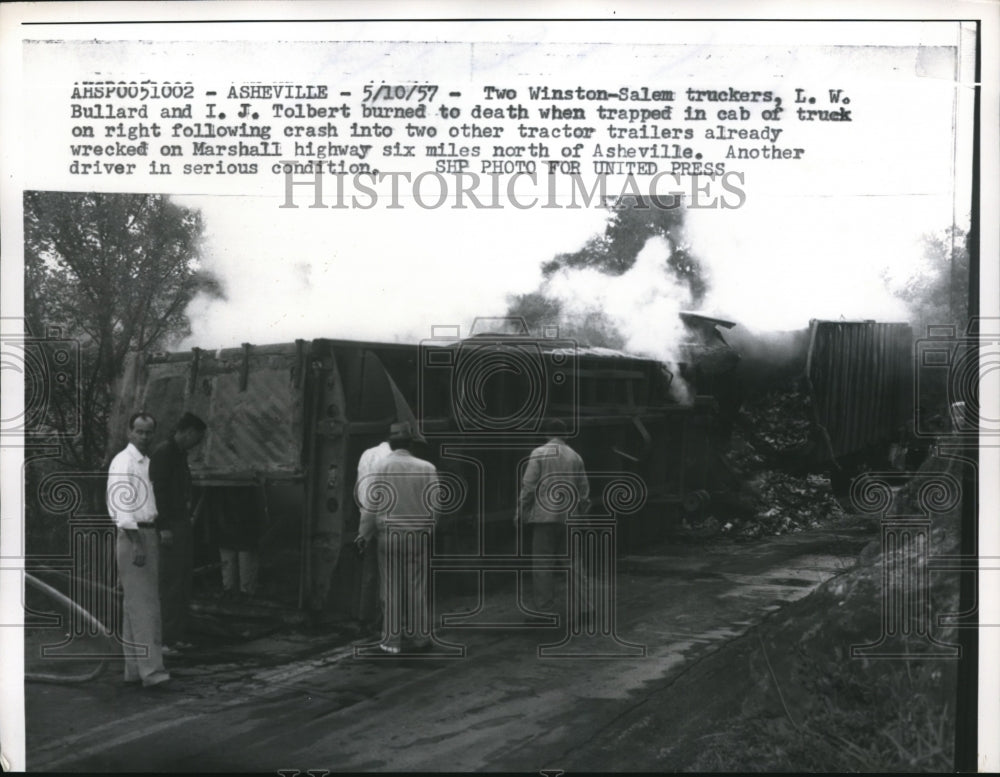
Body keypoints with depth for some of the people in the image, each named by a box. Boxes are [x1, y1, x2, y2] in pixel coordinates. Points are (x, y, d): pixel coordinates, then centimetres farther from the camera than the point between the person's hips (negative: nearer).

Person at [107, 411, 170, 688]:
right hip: (132, 535, -9)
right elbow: (119, 505, -18)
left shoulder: (148, 462, 16)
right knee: (142, 604, -12)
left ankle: (134, 668, 18)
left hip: (149, 534, 9)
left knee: (135, 603, 12)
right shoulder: (123, 463, -10)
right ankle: (150, 668, -14)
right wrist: (136, 543, -24)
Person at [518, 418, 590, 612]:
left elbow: (528, 485, -8)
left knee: (542, 562, 0)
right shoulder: (575, 457, 9)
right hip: (568, 516, 4)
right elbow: (584, 489, 12)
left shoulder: (539, 453, -4)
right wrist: (581, 510, 23)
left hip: (544, 515, -4)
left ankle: (543, 607, 1)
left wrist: (521, 510, 0)